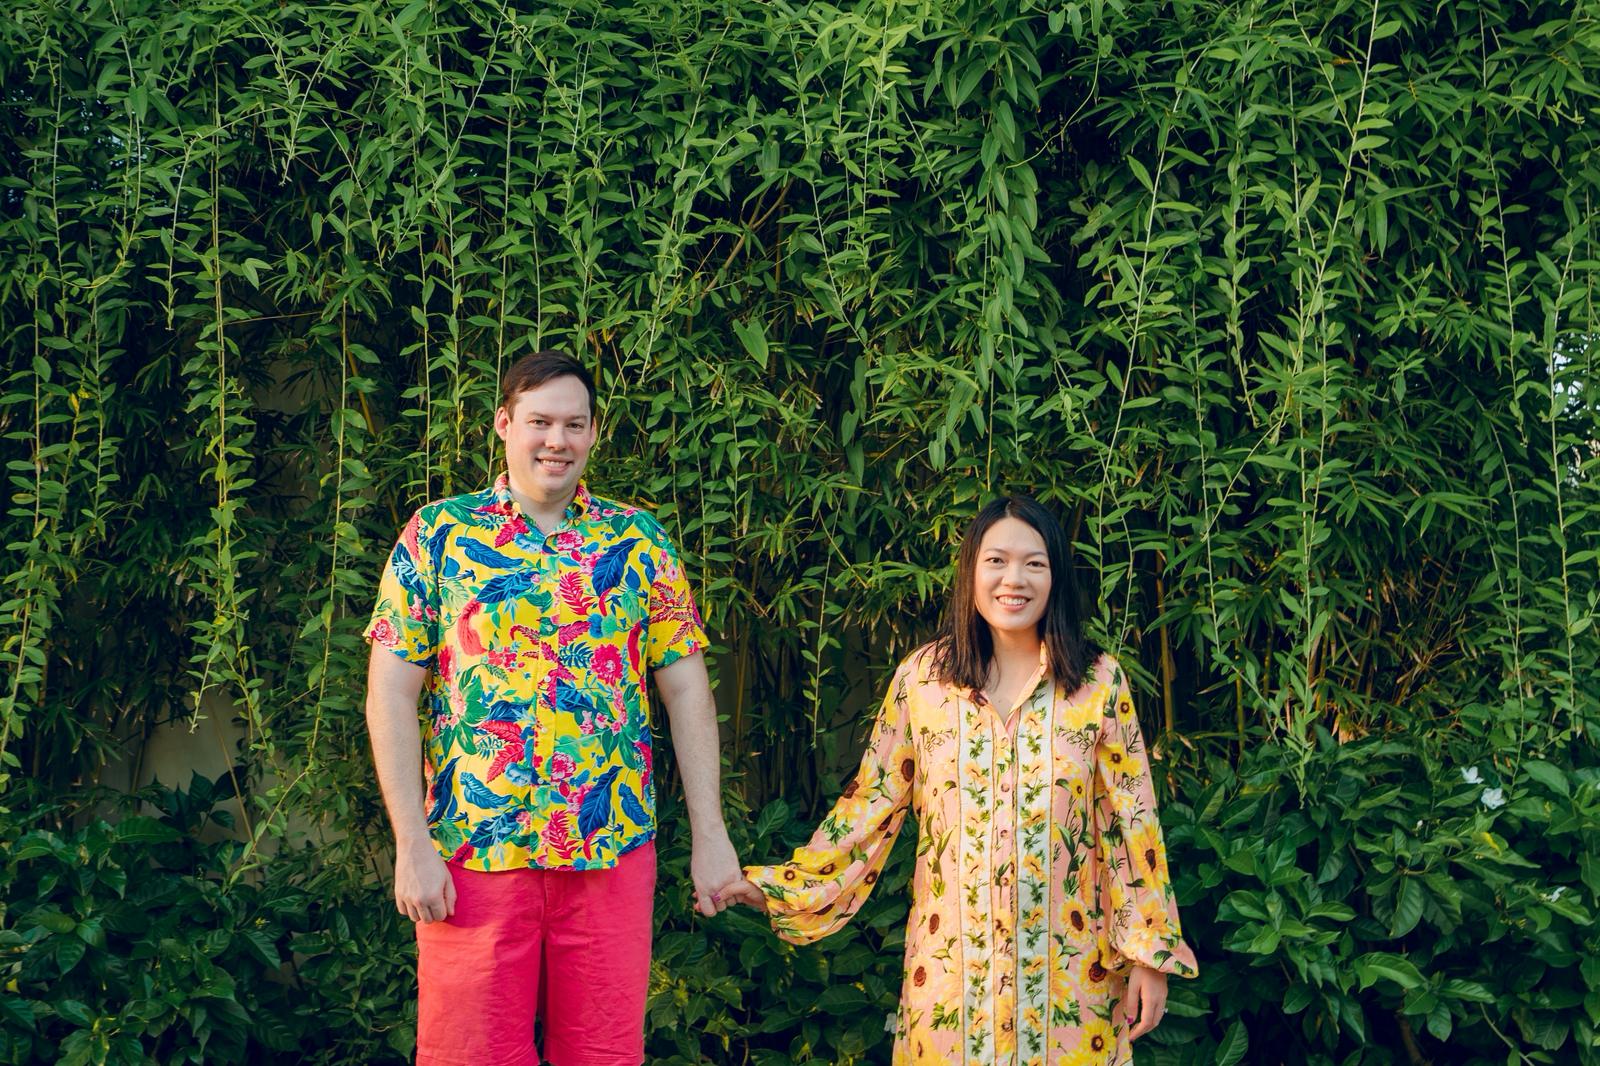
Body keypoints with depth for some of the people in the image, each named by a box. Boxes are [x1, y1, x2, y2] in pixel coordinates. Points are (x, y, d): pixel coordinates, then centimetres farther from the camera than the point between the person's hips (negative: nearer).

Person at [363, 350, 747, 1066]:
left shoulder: (638, 540, 7)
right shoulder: (437, 534, 2)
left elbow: (686, 689, 7)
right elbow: (391, 693, -1)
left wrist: (709, 835, 1)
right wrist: (411, 844, -8)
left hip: (613, 851, 2)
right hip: (472, 852, -1)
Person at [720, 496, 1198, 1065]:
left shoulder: (1099, 681, -3)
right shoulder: (920, 677, -2)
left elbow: (1131, 821, -2)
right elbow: (873, 801, 4)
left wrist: (1149, 952, -3)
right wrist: (778, 887, -1)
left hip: (1069, 968, 0)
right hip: (952, 963, 1)